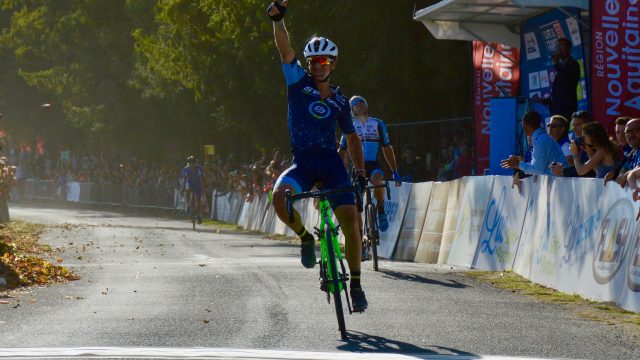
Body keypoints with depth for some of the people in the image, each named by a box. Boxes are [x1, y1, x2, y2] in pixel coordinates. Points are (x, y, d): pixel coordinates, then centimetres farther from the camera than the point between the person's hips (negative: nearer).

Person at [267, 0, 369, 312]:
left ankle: (356, 284, -3)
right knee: (279, 196, -32)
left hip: (331, 162, 1)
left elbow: (351, 136, 21)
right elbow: (285, 50, -10)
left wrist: (360, 170, 9)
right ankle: (305, 238, -2)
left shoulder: (339, 101, 11)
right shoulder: (298, 82, 5)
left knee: (350, 217, -16)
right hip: (302, 163, -1)